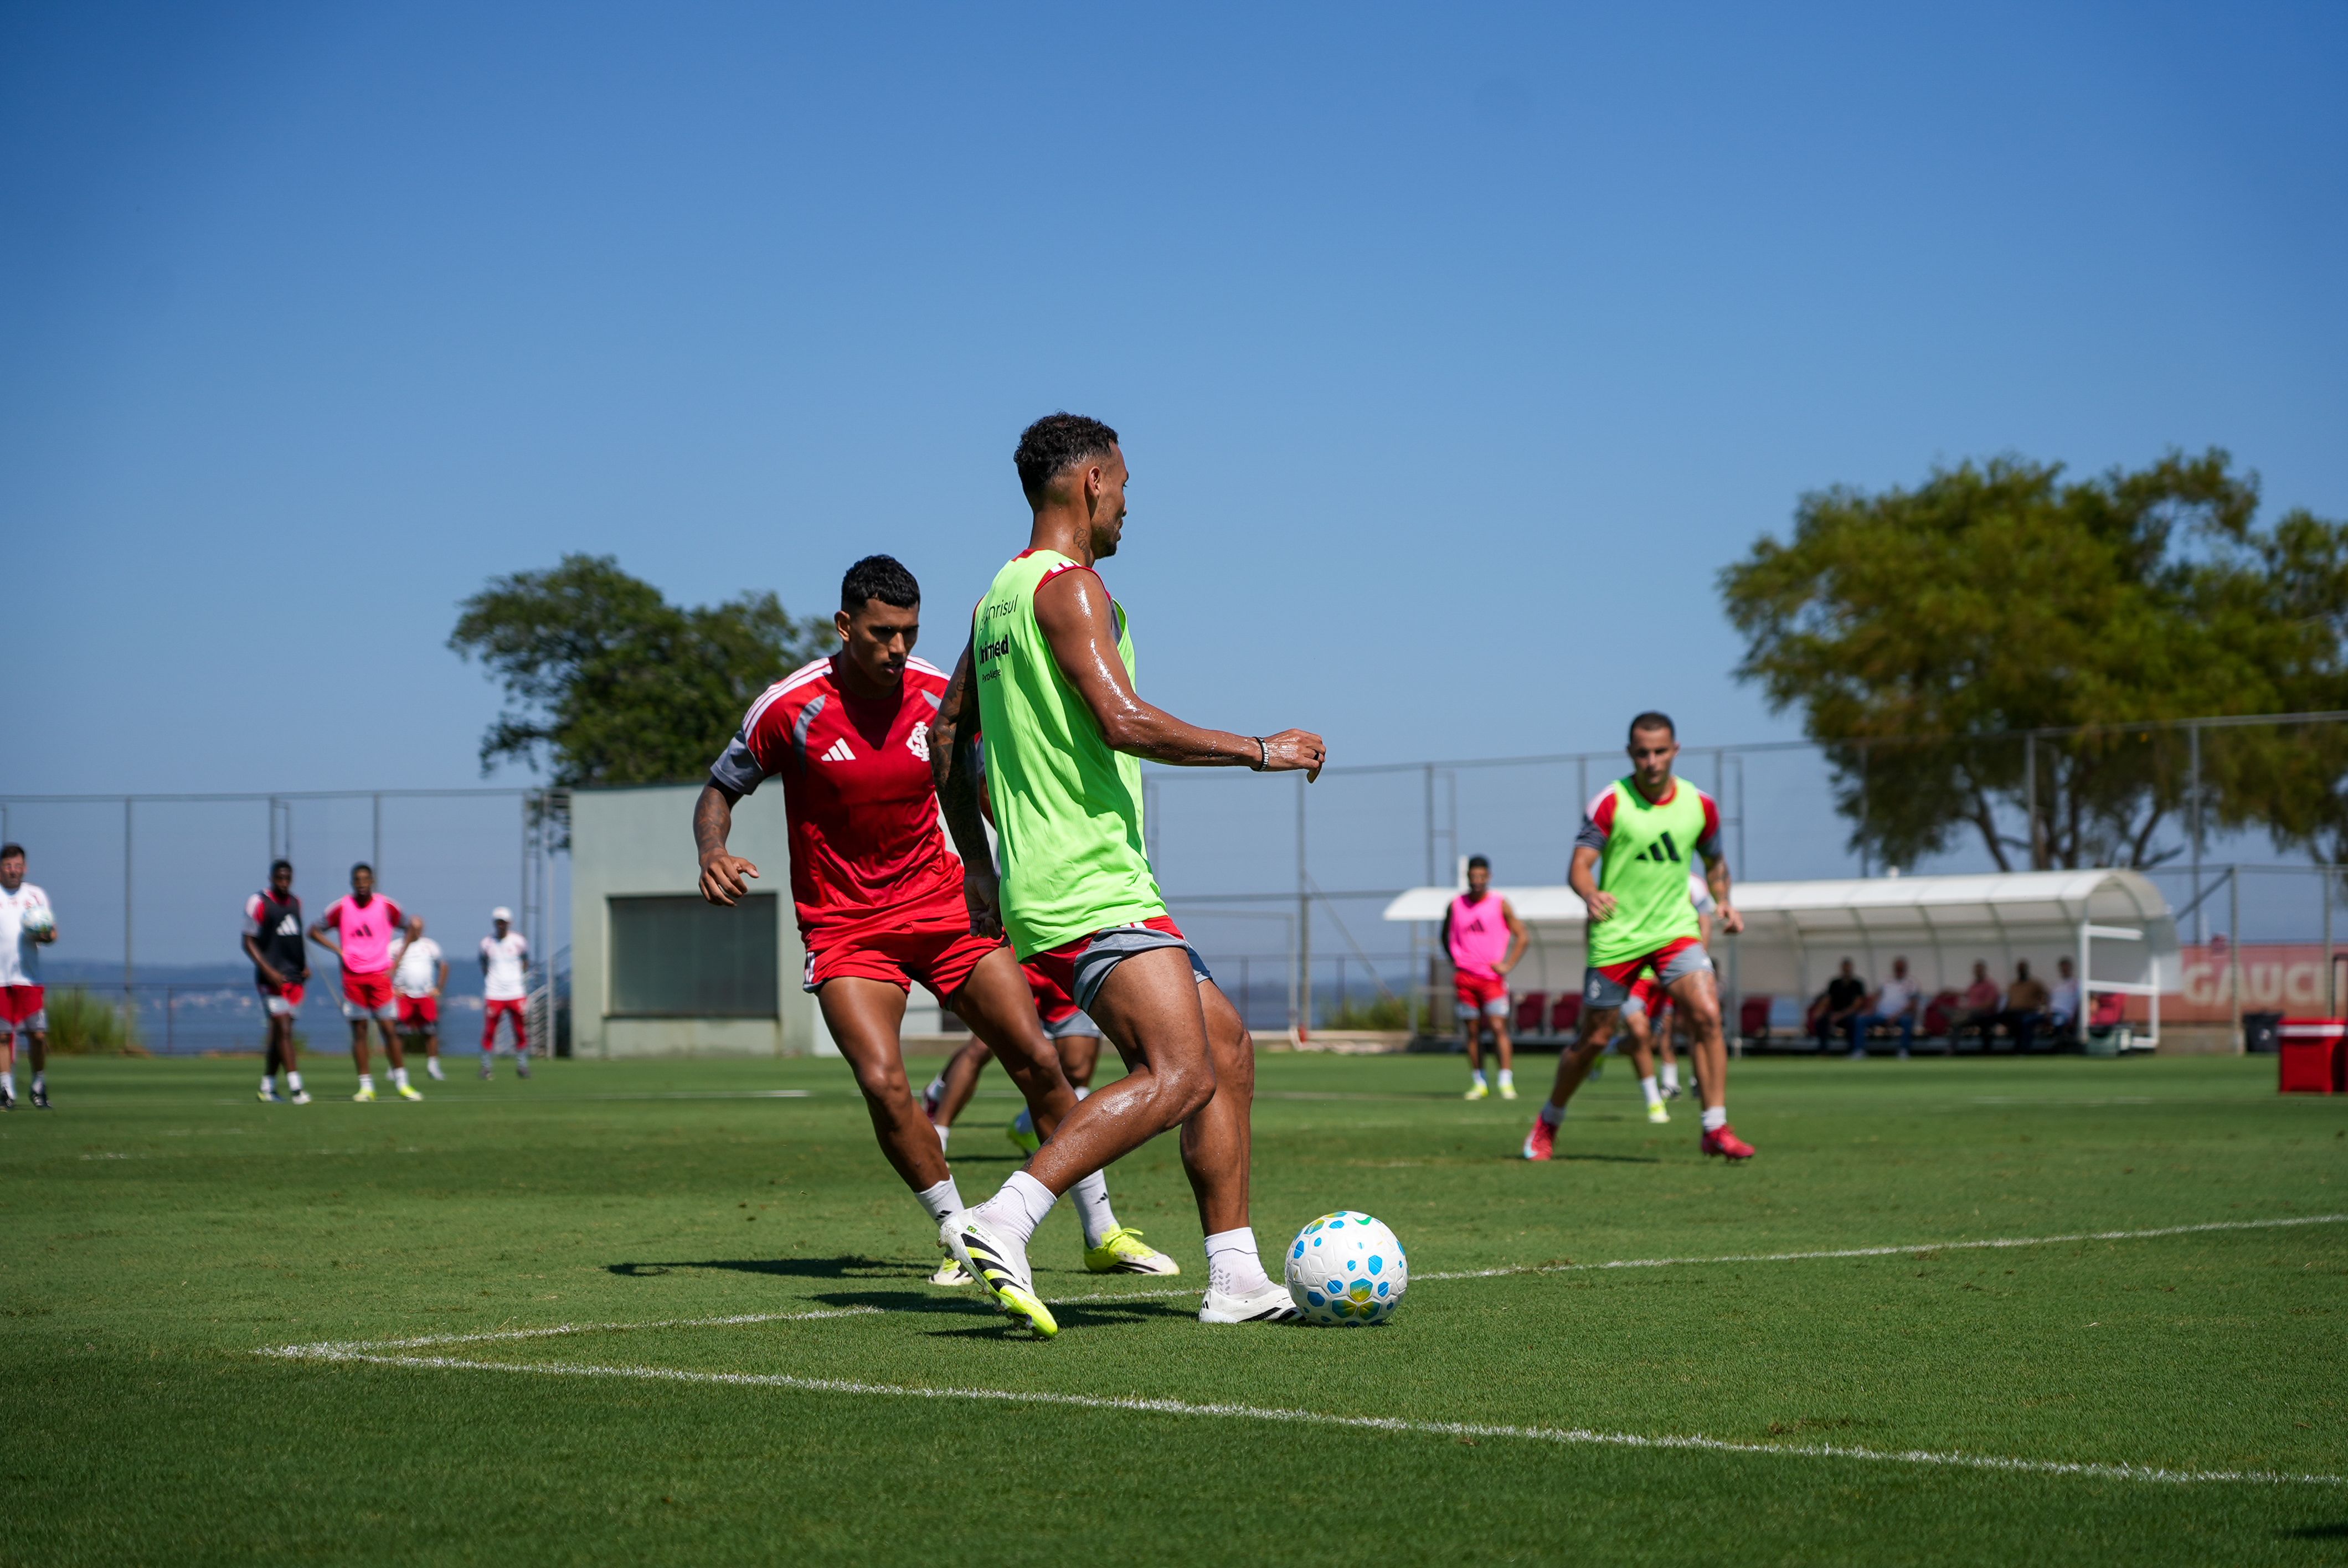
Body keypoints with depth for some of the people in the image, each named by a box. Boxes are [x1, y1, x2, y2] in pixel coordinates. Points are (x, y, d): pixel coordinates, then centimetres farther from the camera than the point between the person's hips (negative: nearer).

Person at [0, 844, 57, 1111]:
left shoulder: (37, 895, 14)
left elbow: (52, 932, 13)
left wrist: (46, 936, -11)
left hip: (29, 977, 1)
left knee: (38, 1034, -5)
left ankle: (39, 1088, 11)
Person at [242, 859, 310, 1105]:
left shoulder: (296, 903, 14)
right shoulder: (258, 903, -5)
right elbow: (249, 942, -5)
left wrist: (305, 966, 11)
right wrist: (269, 971, -16)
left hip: (295, 977, 6)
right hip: (273, 978, -6)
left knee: (278, 1034, 9)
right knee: (284, 1030, -14)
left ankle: (267, 1088, 18)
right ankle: (296, 1088, -21)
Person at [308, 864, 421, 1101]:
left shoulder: (386, 906, 0)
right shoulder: (342, 908, 0)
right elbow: (315, 931, 9)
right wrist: (339, 951, -3)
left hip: (380, 976, -1)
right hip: (352, 977, 1)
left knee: (389, 1028, -6)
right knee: (359, 1031, 2)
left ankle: (402, 1084, 1)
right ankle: (366, 1086, 6)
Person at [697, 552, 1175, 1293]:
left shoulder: (939, 696, -4)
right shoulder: (791, 709, -13)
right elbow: (719, 790, 0)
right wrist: (712, 853, -20)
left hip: (943, 905, 3)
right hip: (843, 924, -2)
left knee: (1037, 1059, -5)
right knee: (882, 1082, -21)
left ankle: (1102, 1233, 8)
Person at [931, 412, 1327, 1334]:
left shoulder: (999, 597, 19)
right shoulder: (1068, 584, -10)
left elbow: (948, 737, 27)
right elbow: (1124, 722, -21)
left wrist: (977, 862, 32)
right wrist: (1260, 751, -11)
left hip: (1042, 881, 10)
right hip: (1091, 888, -10)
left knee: (1227, 1049, 13)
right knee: (1178, 1075, -20)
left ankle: (1235, 1280, 11)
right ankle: (1002, 1225, -26)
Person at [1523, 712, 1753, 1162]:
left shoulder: (1699, 805, 2)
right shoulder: (1609, 803, -9)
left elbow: (1714, 860, 19)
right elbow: (1579, 866, -15)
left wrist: (1723, 902, 1)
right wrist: (1590, 894, -37)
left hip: (1675, 929, 2)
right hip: (1616, 935, -2)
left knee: (1707, 1014, -19)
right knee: (1594, 1039, 5)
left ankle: (1716, 1129, -14)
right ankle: (1548, 1123, 28)